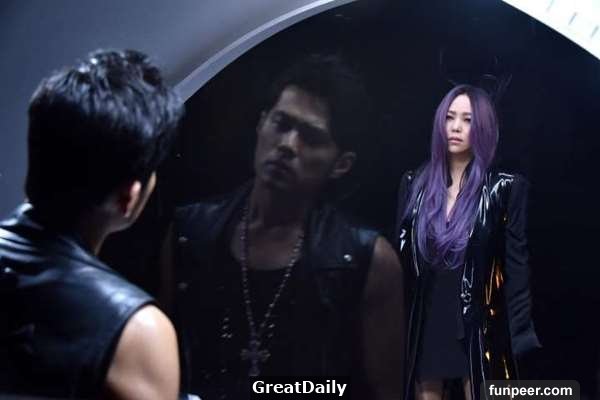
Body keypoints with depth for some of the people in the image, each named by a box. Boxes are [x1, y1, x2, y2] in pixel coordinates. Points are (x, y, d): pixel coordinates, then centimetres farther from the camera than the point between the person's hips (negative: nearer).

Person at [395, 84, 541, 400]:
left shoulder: (505, 188, -2)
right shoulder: (415, 183, 7)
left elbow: (516, 265, -3)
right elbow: (400, 255, 9)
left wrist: (517, 334, -9)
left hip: (479, 329, -3)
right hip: (425, 326, 3)